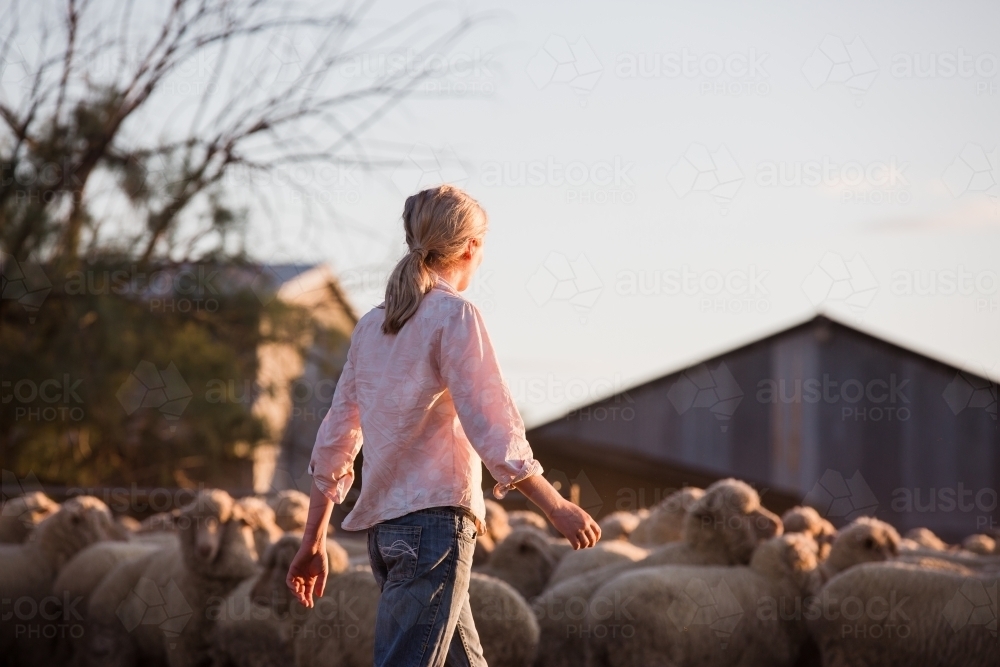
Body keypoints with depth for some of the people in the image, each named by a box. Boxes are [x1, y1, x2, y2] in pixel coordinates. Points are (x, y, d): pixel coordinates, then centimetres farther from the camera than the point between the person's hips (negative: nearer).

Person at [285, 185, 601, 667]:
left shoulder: (371, 326, 15)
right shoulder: (454, 315, -7)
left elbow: (334, 443, 16)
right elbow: (492, 430, -14)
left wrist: (313, 541, 19)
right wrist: (558, 508, -8)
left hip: (383, 528, 8)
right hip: (436, 518, -8)